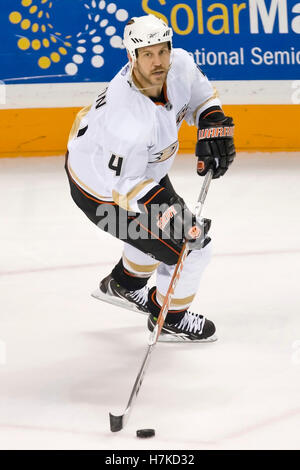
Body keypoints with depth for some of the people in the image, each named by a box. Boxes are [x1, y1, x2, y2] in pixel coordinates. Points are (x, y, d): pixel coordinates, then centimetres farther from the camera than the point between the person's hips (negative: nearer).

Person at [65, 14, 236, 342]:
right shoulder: (130, 120, -42)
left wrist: (212, 127, -9)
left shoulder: (179, 65, -19)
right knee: (191, 246, -2)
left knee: (164, 225, 30)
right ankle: (170, 319, 25)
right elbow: (123, 183, -31)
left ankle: (123, 285, 53)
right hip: (104, 190, -8)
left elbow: (199, 93, 4)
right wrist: (163, 209, -38)